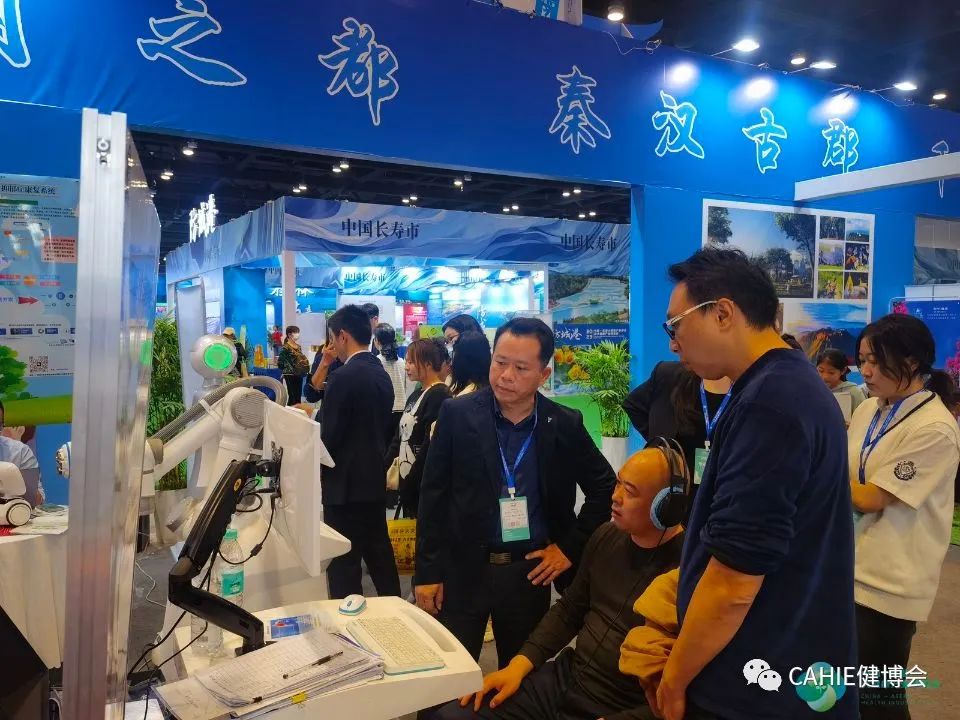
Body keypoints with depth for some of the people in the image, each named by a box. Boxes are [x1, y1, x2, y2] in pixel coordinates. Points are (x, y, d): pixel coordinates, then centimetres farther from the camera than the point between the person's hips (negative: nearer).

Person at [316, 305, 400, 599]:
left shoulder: (343, 377, -18)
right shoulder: (383, 375, 8)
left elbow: (328, 437, -17)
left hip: (345, 483, -9)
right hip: (375, 478, 9)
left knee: (344, 563, 1)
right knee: (380, 554, 18)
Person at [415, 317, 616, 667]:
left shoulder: (565, 425, -4)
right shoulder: (457, 414, -7)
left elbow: (604, 487, 8)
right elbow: (434, 496, -3)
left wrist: (571, 547, 2)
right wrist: (428, 571, -4)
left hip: (530, 571, 1)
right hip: (462, 569, -1)